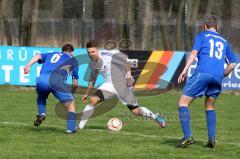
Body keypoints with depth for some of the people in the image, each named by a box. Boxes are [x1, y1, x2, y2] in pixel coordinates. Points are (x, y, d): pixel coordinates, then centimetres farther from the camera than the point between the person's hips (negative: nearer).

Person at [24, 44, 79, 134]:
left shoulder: (51, 55, 35)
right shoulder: (72, 60, 28)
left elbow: (38, 56, 13)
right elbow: (75, 83, 25)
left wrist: (28, 66, -2)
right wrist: (70, 92, 42)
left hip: (41, 79, 3)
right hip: (56, 79, -3)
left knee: (41, 98, 35)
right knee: (70, 105, 10)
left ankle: (41, 114, 12)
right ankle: (70, 129, 1)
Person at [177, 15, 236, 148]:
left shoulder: (202, 35, 15)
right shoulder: (224, 41, 27)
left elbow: (194, 52, -2)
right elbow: (232, 64, 25)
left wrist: (185, 70, -8)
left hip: (202, 73, -5)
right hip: (218, 77, 5)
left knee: (183, 102, -1)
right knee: (210, 106, 22)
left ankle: (188, 136, -17)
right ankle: (211, 139, 7)